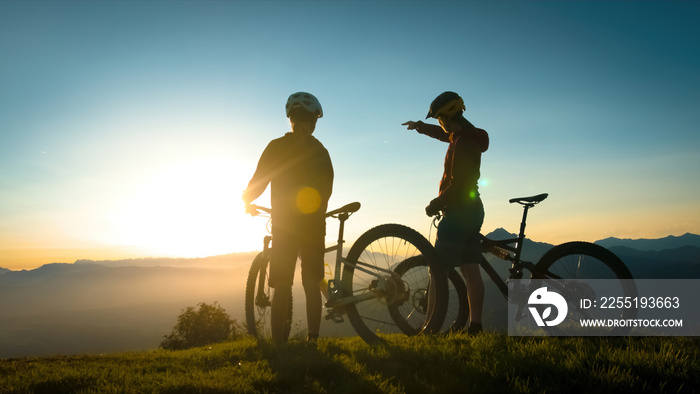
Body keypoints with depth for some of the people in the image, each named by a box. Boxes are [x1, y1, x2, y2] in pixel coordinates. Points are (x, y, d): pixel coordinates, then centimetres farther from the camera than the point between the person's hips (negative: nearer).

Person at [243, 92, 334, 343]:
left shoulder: (277, 147, -3)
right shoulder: (321, 151, 7)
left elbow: (258, 182, -4)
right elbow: (327, 189, 12)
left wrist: (246, 200, 17)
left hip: (285, 227, -2)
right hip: (314, 227, 3)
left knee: (282, 289, 2)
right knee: (312, 286, 11)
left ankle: (278, 344, 0)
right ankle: (313, 340, 11)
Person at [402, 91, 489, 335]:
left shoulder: (463, 142, -18)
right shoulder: (469, 136, 12)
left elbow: (457, 183, -23)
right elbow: (444, 134, 33)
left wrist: (435, 205, -10)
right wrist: (419, 126, 46)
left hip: (458, 212, -10)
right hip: (472, 210, 10)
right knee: (470, 270, 7)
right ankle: (475, 326, 10)